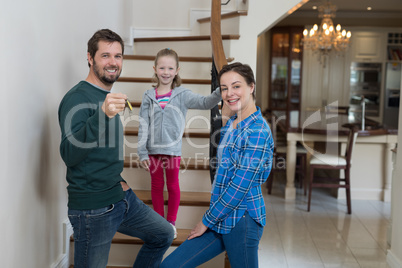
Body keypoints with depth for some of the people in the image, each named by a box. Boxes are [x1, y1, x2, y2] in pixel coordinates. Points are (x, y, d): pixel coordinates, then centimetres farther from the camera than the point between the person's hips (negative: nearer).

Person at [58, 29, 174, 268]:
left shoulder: (108, 97, 11)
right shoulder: (77, 98, -16)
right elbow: (69, 154, -32)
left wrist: (118, 180, 9)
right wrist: (102, 115, -44)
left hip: (122, 197, 8)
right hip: (93, 208, -8)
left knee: (163, 235, 18)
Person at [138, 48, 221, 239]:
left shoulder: (182, 95, -3)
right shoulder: (149, 96, 0)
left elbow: (205, 103, -16)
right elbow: (143, 125, 0)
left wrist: (220, 91, -35)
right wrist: (142, 153, -5)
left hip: (173, 149, -1)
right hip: (153, 149, 1)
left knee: (173, 186, 11)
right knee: (156, 186, 13)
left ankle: (171, 222, 27)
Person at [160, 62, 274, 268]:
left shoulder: (257, 131, -16)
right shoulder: (230, 124, 12)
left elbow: (240, 186, -19)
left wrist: (207, 221, -10)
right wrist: (210, 218, 13)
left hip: (242, 220, -8)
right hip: (221, 217, 8)